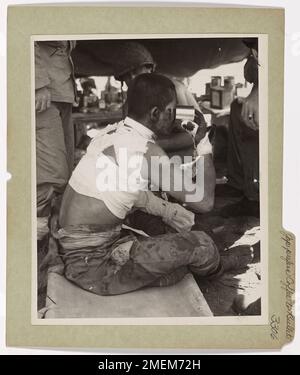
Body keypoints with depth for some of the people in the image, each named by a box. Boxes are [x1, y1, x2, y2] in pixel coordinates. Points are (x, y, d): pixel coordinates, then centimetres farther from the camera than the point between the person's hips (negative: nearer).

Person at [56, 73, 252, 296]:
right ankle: (212, 269, 28)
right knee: (201, 244, 1)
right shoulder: (146, 151, -23)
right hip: (92, 267, -9)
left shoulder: (113, 132, 3)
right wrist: (205, 147, -3)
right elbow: (204, 201, -18)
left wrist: (165, 210, 6)